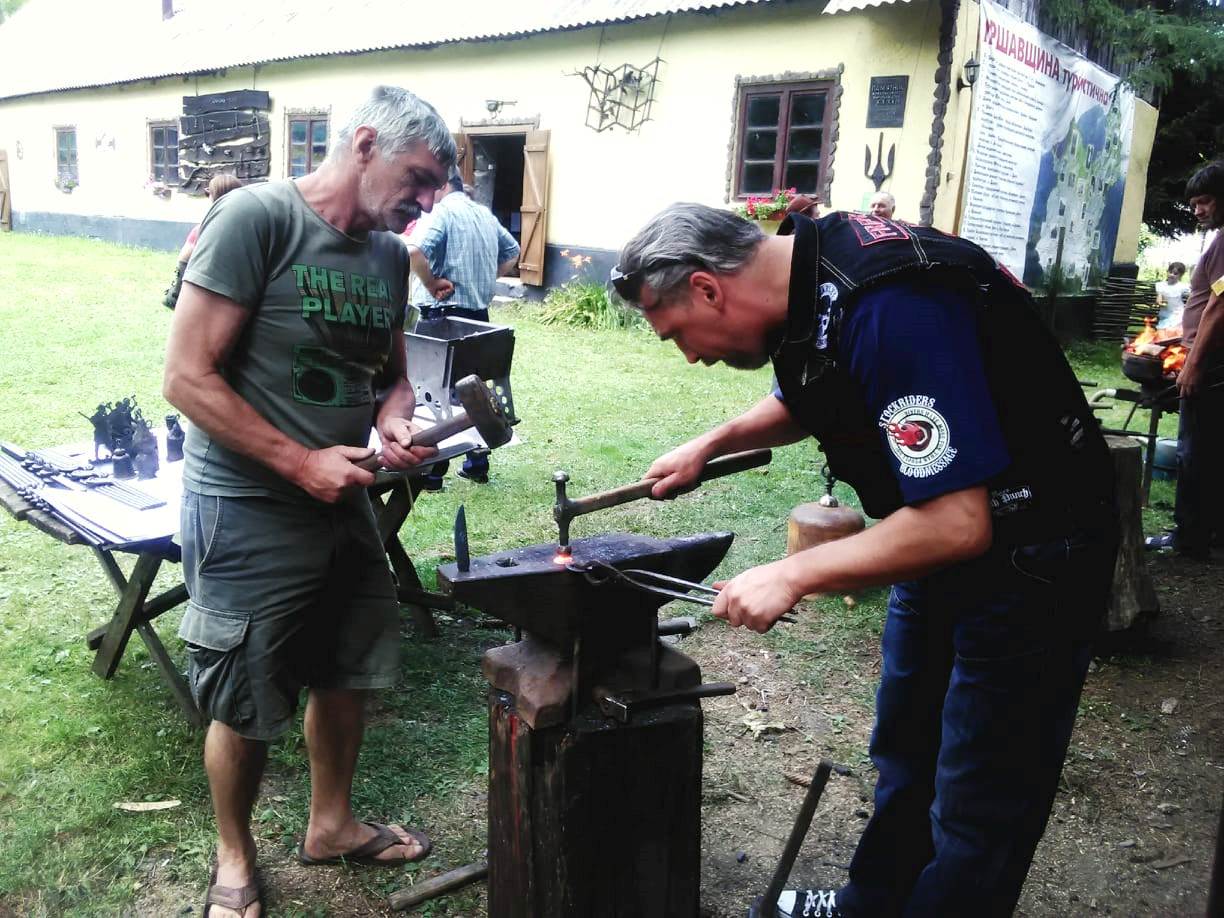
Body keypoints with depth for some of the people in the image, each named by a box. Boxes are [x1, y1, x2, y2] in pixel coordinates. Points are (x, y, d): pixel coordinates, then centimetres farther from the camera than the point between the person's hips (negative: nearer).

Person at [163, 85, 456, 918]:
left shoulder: (390, 254, 4)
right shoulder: (256, 217, -17)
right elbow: (188, 378, -19)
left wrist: (396, 420, -7)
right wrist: (301, 464, -19)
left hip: (344, 503, 7)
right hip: (248, 512, -7)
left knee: (346, 674, 19)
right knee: (247, 708, 7)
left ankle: (331, 824, 42)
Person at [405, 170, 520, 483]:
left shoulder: (442, 212, -12)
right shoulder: (485, 214, 12)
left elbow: (415, 251, -29)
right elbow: (512, 253, 25)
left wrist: (431, 285, -16)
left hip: (443, 313, -7)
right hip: (479, 313, 7)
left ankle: (432, 470, 5)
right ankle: (477, 462, 23)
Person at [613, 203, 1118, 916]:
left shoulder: (888, 309, -32)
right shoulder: (811, 260, -2)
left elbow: (957, 525, -33)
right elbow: (808, 401, 19)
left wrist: (793, 576, -24)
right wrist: (711, 445, 6)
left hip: (1030, 558, -9)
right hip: (946, 532, 9)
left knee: (976, 813, 2)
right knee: (905, 753, 22)